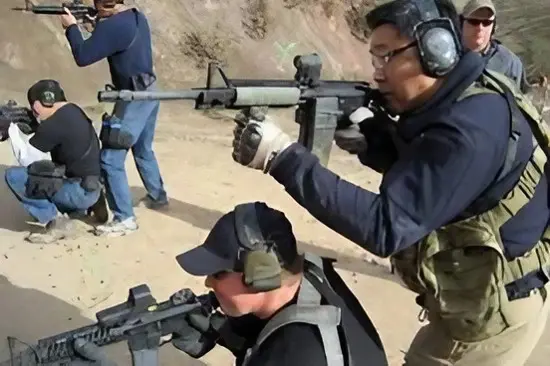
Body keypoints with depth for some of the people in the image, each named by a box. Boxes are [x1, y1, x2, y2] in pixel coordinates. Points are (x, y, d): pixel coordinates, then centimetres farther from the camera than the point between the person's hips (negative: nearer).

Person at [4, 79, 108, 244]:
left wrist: (11, 128, -3)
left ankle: (56, 222, -7)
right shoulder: (72, 111, 7)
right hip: (90, 187, 9)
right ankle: (86, 206, 19)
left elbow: (25, 160, -13)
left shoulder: (54, 124, -21)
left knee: (14, 176, -11)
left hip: (79, 190, -9)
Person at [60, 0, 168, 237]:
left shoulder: (112, 25, -21)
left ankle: (125, 219, -3)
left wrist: (71, 27, -5)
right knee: (143, 151, 27)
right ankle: (158, 197, 42)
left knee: (110, 160, -5)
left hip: (133, 100, -10)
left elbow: (83, 57, -19)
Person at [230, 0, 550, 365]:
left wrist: (284, 157, -37)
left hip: (492, 313, -9)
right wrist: (367, 135, -14)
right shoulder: (454, 101, -1)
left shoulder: (470, 128, -31)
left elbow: (387, 227, -35)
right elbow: (411, 166, 7)